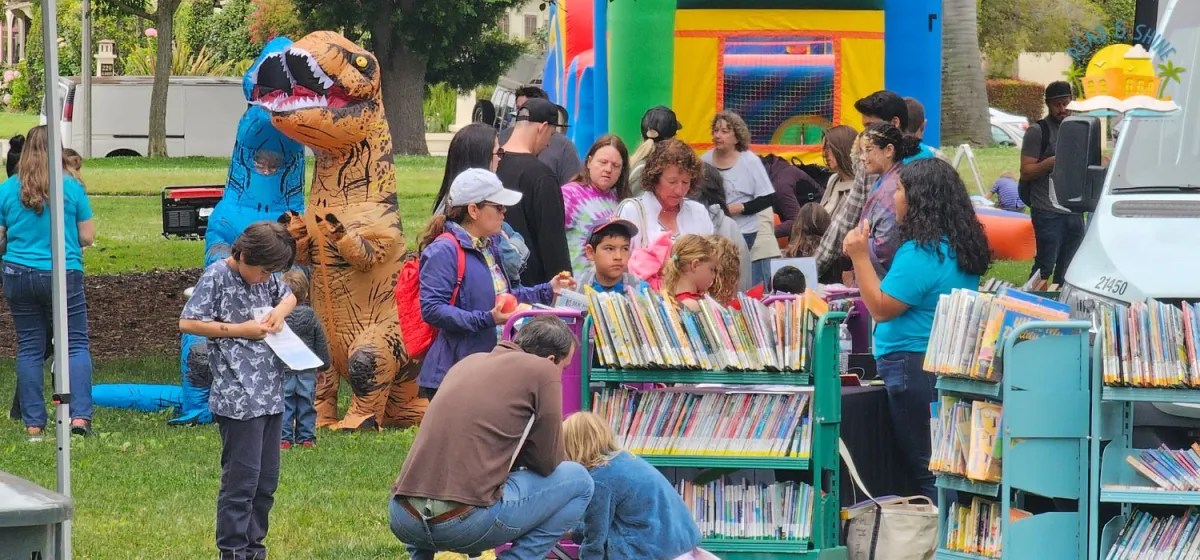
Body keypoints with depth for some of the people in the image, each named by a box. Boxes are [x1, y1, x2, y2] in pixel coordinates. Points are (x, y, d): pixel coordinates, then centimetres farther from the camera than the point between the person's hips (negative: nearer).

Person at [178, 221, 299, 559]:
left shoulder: (265, 276, 11)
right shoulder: (217, 277, -10)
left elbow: (289, 296, 30)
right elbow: (188, 323, -13)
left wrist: (280, 309, 5)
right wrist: (240, 330, -13)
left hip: (271, 394, 8)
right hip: (239, 399, -8)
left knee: (266, 480, 12)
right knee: (241, 478, -6)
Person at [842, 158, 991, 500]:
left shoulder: (920, 253, -18)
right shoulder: (961, 247, 12)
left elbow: (881, 308, -15)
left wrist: (860, 256, -10)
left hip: (915, 367, -9)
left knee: (926, 471, -5)